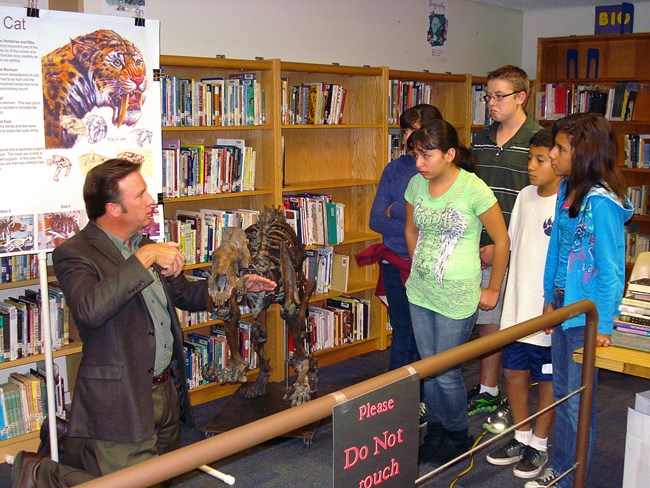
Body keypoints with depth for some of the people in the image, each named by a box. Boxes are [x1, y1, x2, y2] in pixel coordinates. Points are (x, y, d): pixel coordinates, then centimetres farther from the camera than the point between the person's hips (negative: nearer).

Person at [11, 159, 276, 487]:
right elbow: (89, 309, -34)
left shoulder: (144, 246, 11)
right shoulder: (74, 254, -14)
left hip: (167, 391, 9)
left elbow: (185, 294, 23)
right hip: (121, 400, -8)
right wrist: (144, 258, -32)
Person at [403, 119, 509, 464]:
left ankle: (457, 437, 27)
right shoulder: (417, 184, 0)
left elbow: (502, 241, -9)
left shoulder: (474, 189, -17)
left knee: (446, 371, 3)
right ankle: (435, 432, 33)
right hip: (419, 292, 6)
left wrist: (493, 290, -3)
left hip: (457, 296, -5)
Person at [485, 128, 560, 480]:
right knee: (513, 371, 15)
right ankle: (521, 438, 34)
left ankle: (540, 445, 28)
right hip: (517, 307, 7)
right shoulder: (525, 196, 6)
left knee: (547, 379, 10)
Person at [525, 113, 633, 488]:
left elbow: (610, 269, -18)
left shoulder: (601, 203, -22)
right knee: (562, 392, 20)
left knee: (578, 402, 6)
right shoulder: (567, 190, 4)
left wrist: (603, 326, -15)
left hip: (587, 315, -8)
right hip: (563, 307, 8)